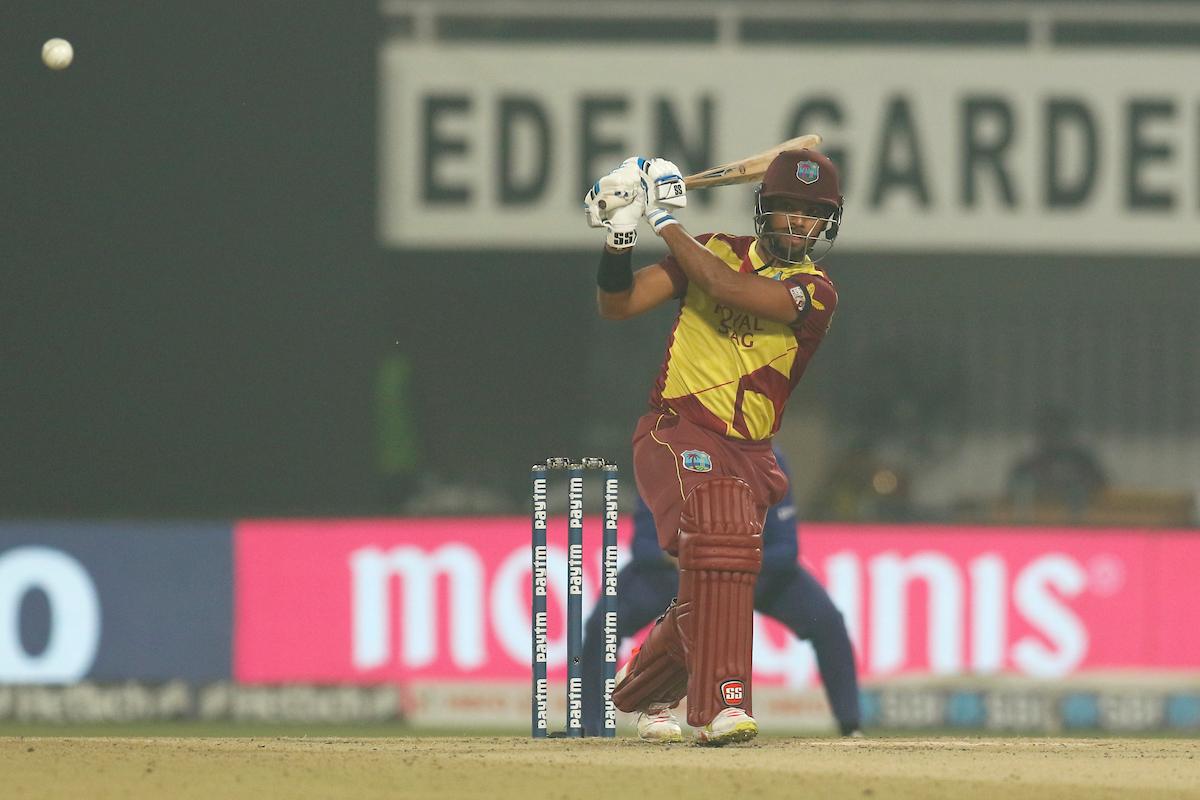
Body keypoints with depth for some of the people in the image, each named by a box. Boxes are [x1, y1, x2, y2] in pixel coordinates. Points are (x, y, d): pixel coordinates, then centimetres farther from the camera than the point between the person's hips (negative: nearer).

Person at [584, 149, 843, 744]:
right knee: (720, 539, -28)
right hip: (677, 430, -3)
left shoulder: (814, 291, -1)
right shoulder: (716, 249, 5)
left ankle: (640, 692, 37)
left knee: (710, 588, 8)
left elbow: (730, 289, -19)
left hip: (747, 452, 3)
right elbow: (617, 305, 2)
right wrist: (620, 235, -14)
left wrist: (663, 223, -16)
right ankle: (721, 704, -34)